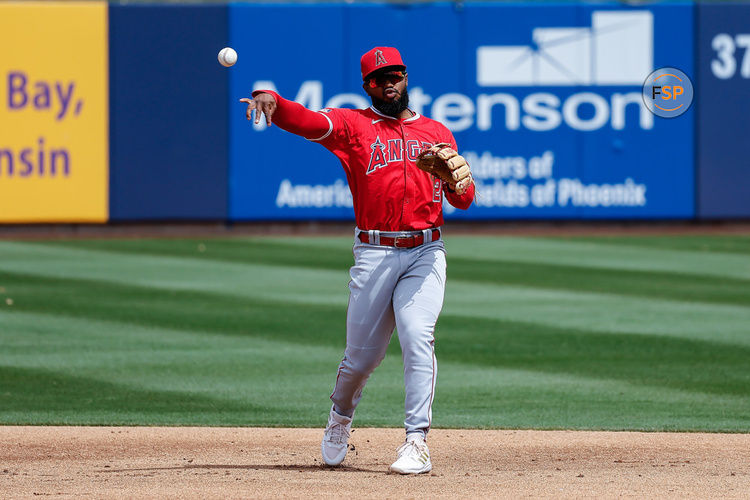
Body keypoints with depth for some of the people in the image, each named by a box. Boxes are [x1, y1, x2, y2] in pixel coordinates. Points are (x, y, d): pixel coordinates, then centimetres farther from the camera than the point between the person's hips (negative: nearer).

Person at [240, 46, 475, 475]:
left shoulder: (437, 132, 15)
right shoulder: (352, 125, 8)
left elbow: (464, 199, 13)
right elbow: (307, 121, -11)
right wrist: (271, 101, -32)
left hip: (425, 253, 1)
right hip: (374, 254, -1)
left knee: (418, 338, -18)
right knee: (363, 354, 3)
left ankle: (418, 441, -18)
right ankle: (341, 416, 34)